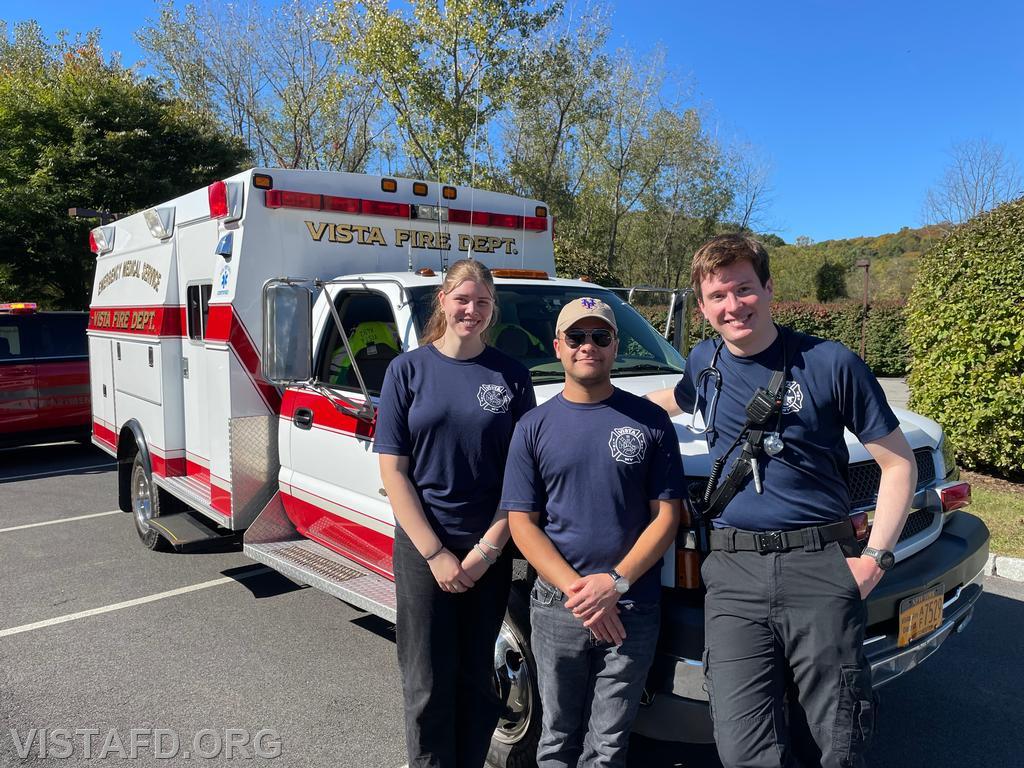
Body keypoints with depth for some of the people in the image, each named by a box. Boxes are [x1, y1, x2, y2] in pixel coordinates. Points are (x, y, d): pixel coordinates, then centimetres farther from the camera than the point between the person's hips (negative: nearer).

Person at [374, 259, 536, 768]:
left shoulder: (512, 377, 0)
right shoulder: (408, 369, -2)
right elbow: (393, 471, -5)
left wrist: (488, 549, -9)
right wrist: (435, 554, -11)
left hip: (489, 551, 1)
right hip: (422, 548, -1)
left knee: (477, 680, 14)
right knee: (429, 685, 8)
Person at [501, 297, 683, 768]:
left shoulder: (650, 421, 0)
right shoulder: (534, 427, 1)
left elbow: (666, 515, -2)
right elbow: (522, 523, -2)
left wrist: (616, 582, -15)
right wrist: (577, 590, -14)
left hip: (634, 608, -1)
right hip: (557, 606, 1)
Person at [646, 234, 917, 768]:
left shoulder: (831, 364, -3)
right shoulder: (704, 363, 10)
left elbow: (898, 463, 3)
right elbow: (675, 400, 35)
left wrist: (875, 556, -4)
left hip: (821, 567, -2)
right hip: (733, 572, 3)